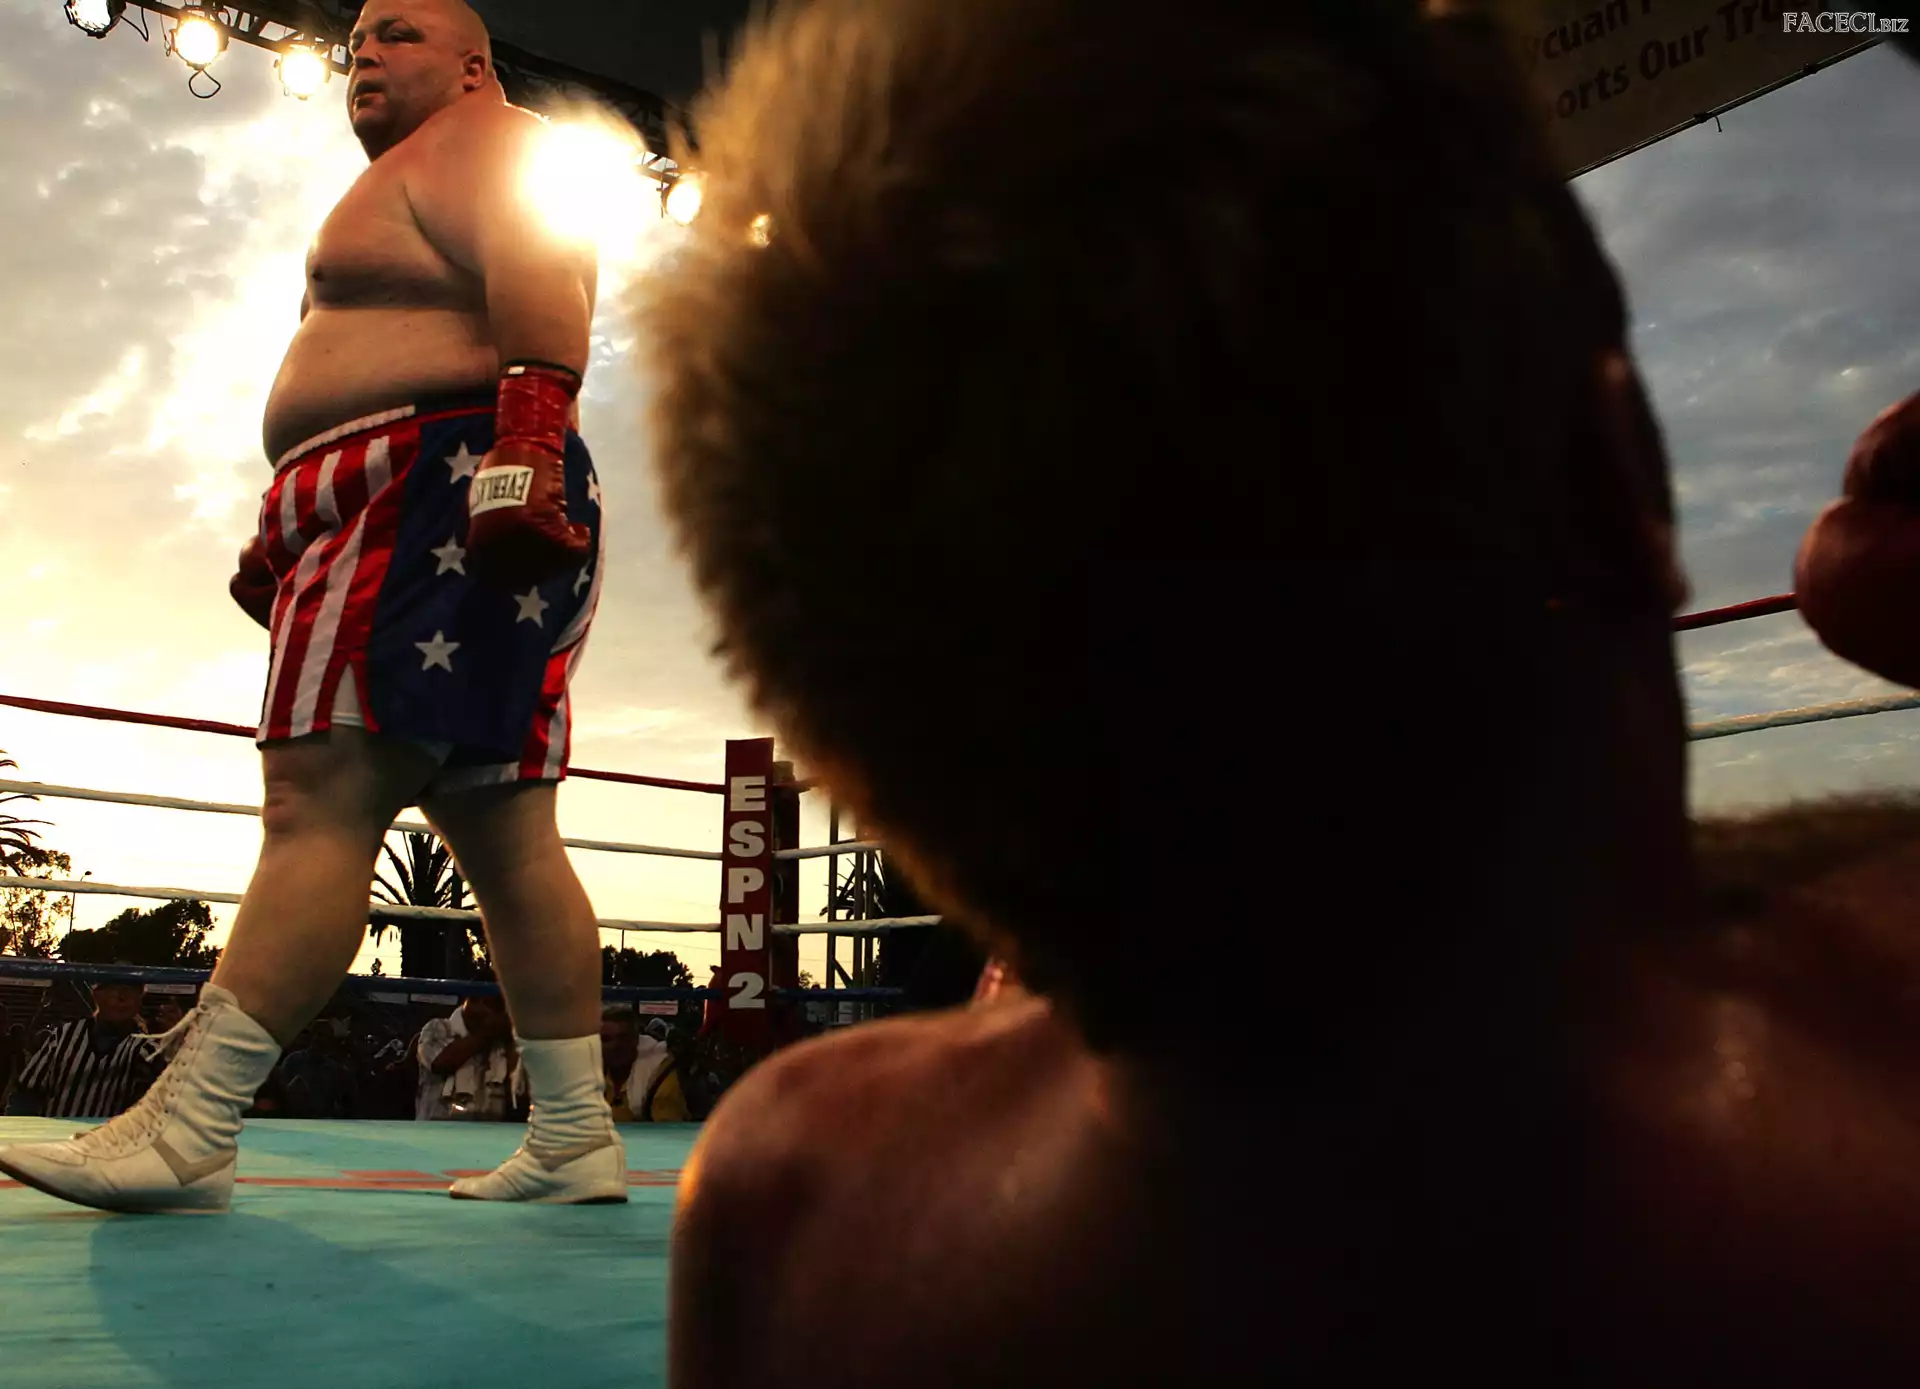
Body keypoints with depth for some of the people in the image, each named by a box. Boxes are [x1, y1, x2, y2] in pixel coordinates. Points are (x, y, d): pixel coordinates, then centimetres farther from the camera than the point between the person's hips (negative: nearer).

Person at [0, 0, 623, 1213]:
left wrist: (527, 437, -31)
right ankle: (577, 1141, 7)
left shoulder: (486, 144, 4)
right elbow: (372, 376, 31)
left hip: (446, 498, -10)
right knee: (506, 838, 4)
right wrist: (292, 533, 26)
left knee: (317, 805, -15)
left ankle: (188, 1130, -14)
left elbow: (541, 283, -16)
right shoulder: (410, 188, 34)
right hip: (401, 521, 11)